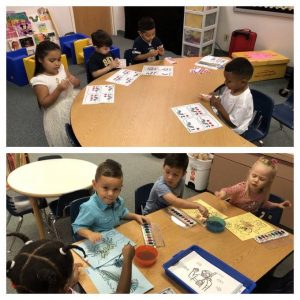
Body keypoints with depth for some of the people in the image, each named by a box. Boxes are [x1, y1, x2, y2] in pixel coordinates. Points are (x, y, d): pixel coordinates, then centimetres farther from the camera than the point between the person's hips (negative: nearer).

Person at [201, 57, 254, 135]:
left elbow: (232, 123, -25)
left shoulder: (243, 100, -29)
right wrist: (215, 99, -10)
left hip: (233, 131, -7)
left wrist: (219, 107, -29)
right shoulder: (231, 87, -7)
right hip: (222, 120, 8)